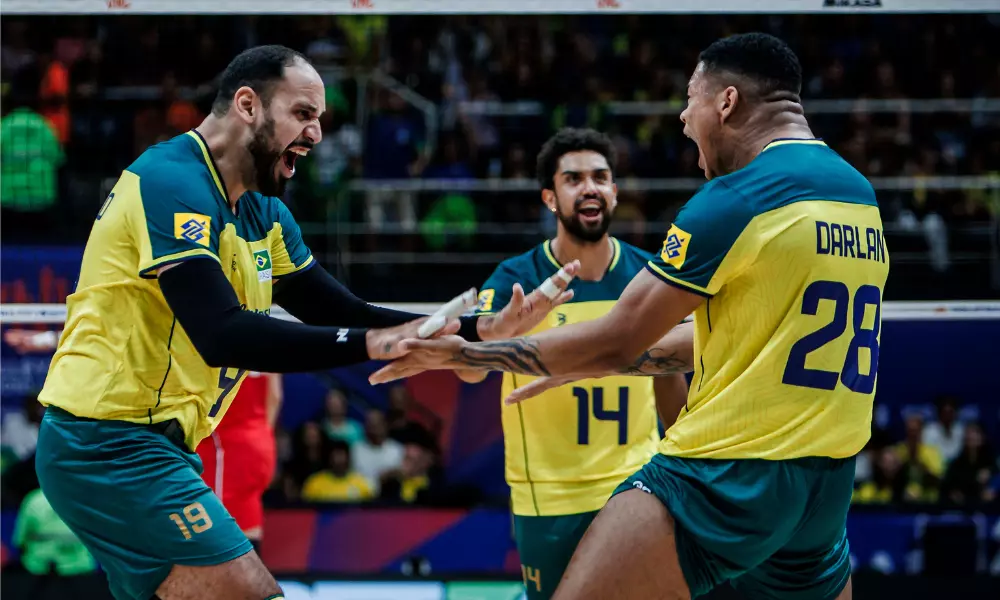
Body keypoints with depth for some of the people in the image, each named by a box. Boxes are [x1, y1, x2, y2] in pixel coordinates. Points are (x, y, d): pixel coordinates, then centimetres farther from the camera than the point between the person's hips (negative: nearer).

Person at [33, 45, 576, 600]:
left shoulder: (264, 216, 14)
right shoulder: (172, 181, -16)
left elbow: (345, 314, 12)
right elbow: (223, 336, -27)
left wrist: (481, 330, 2)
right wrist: (370, 343, -30)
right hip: (114, 446, -10)